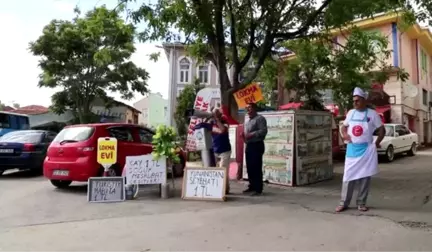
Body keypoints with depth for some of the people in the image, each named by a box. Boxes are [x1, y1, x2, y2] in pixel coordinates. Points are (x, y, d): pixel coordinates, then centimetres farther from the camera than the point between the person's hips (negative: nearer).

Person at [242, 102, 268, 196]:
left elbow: (263, 131, -18)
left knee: (256, 168, -8)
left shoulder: (260, 118, -7)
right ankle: (252, 186, 20)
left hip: (257, 145, -9)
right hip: (248, 146, 9)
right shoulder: (248, 121, 21)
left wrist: (251, 134, -23)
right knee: (249, 168, 10)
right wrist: (244, 136, 7)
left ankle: (258, 189, -3)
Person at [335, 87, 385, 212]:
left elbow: (382, 129, 4)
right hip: (352, 149, 2)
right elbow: (344, 126, 20)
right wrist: (345, 134, -1)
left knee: (365, 176, 3)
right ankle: (344, 202, 6)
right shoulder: (350, 113, 9)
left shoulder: (372, 114, 0)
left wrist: (377, 143, -4)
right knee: (348, 175, 1)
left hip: (366, 149, -2)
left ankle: (361, 203, 13)